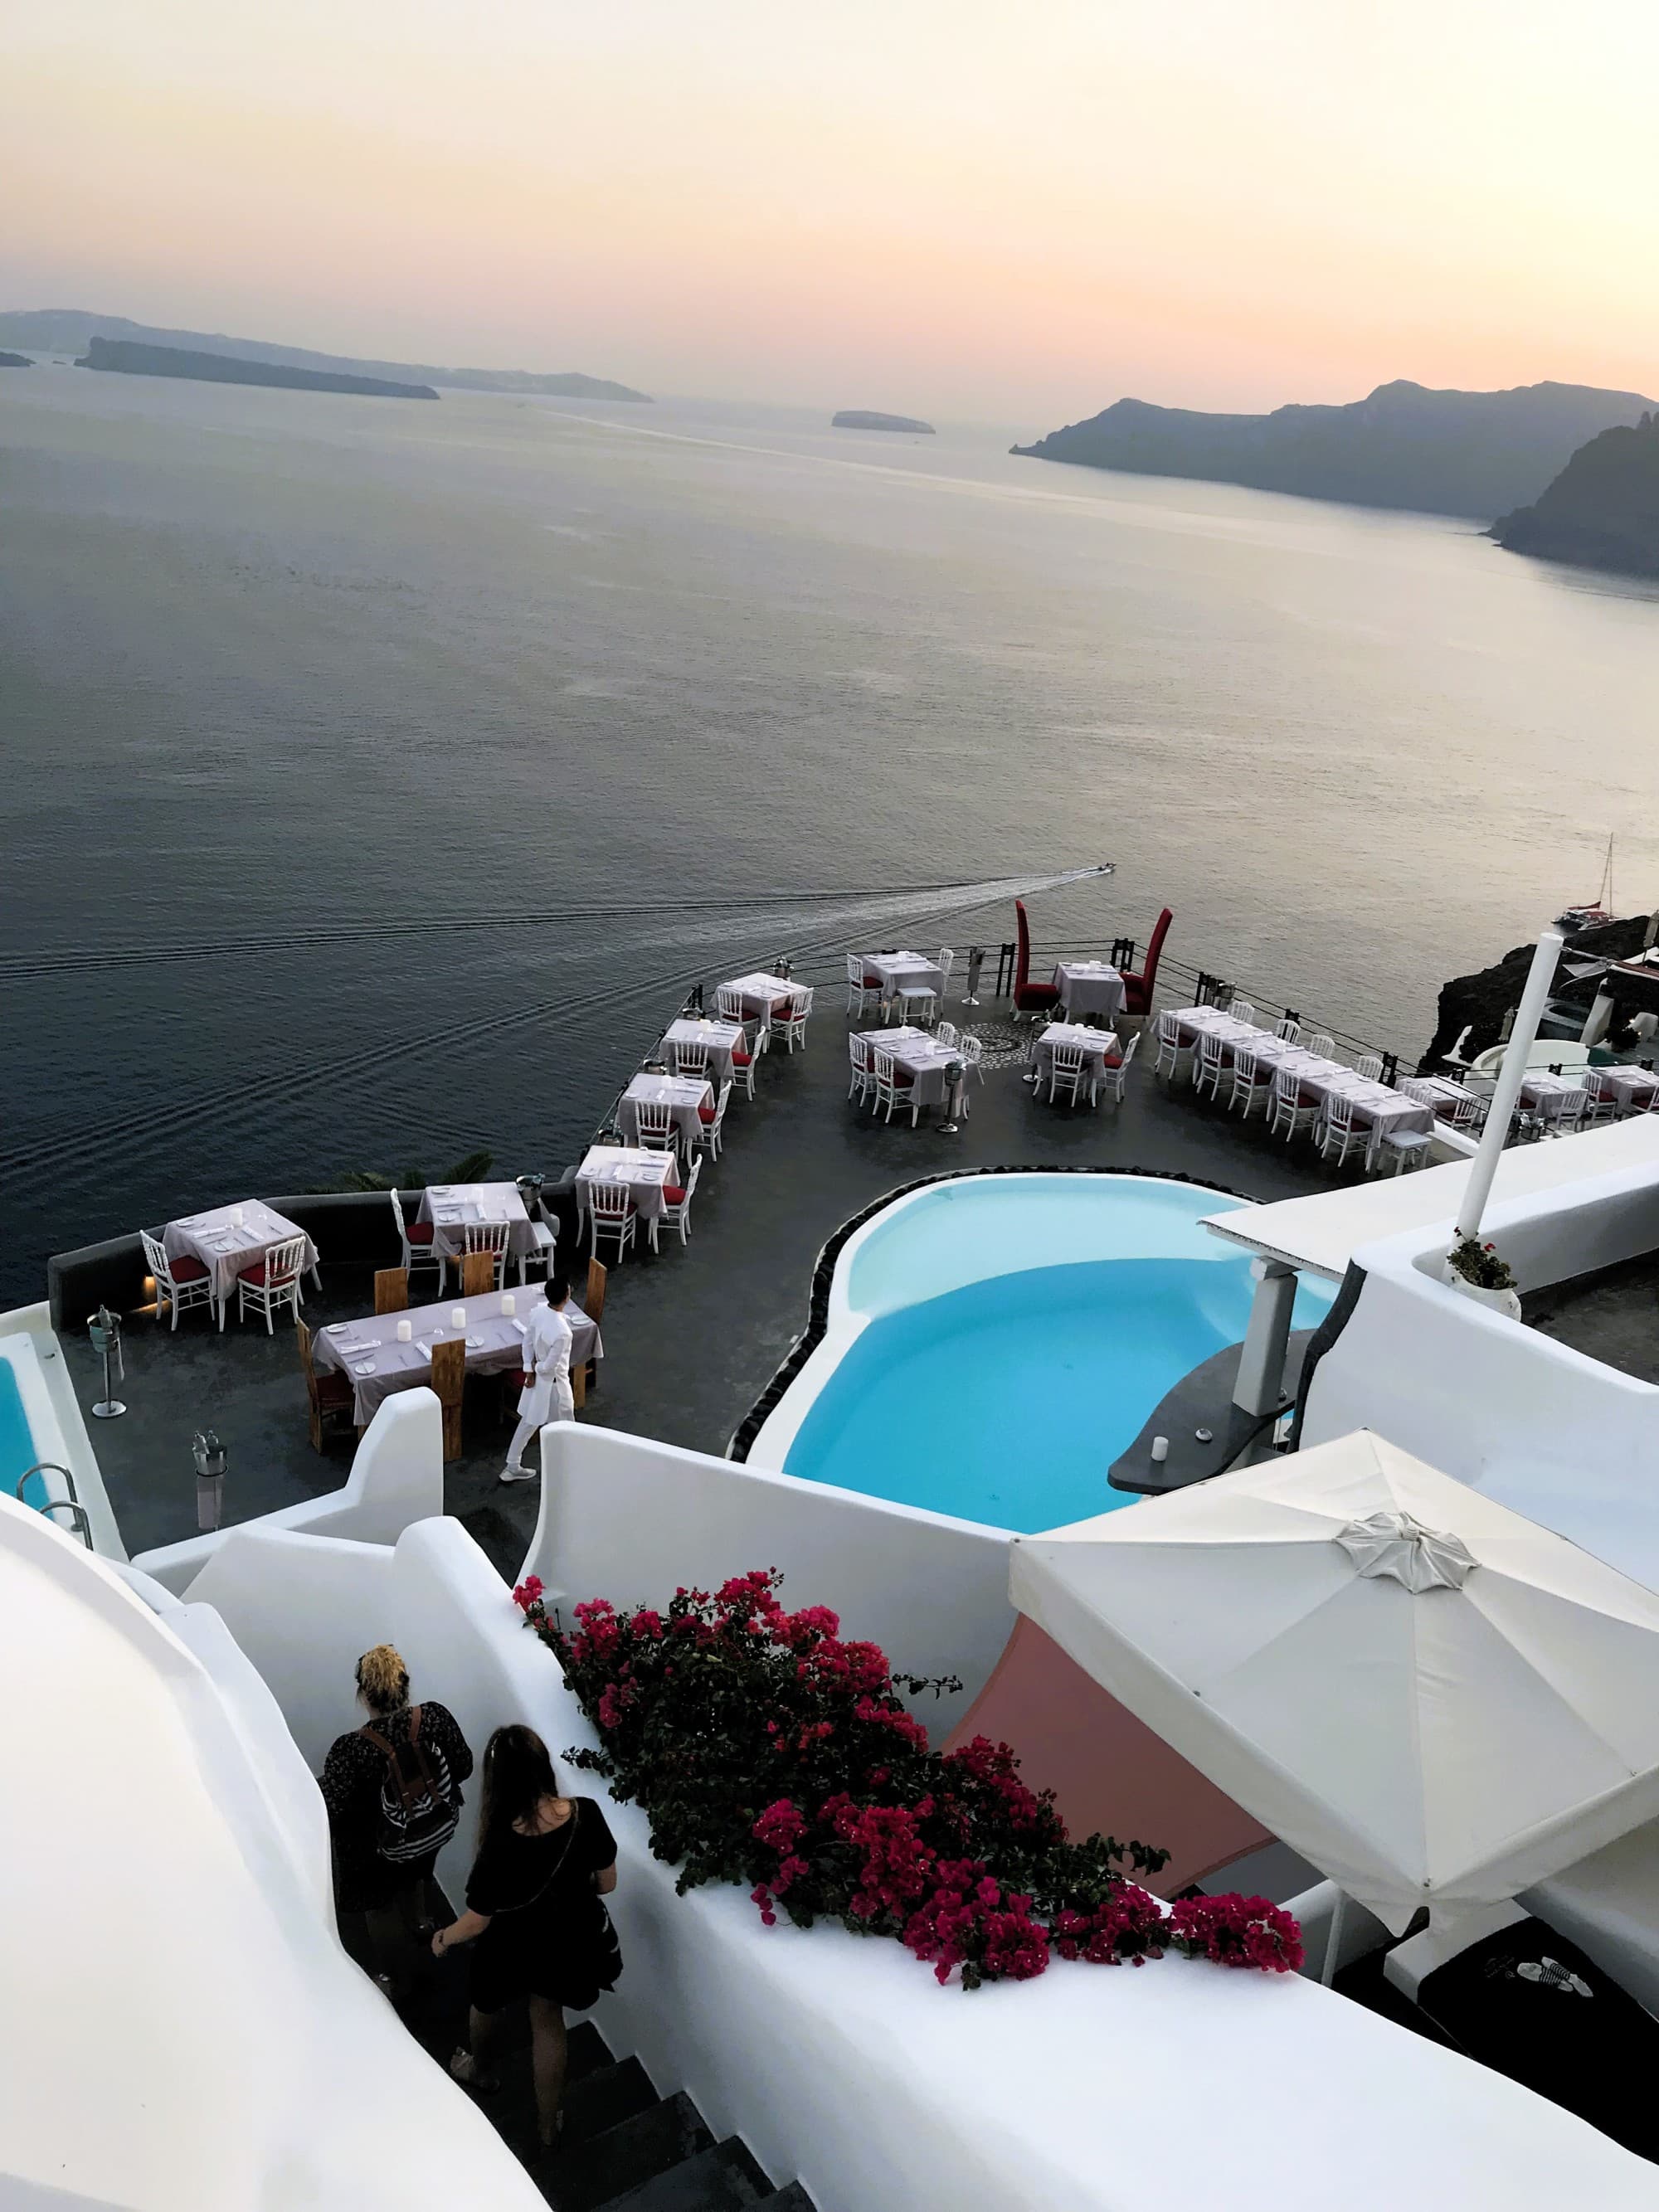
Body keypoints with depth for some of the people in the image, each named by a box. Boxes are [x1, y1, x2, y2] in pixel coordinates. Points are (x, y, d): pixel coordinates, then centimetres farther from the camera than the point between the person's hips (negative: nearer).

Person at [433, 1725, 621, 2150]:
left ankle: (477, 2067, 63)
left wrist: (444, 1938, 2)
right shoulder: (586, 1813, -28)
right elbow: (606, 1883, -10)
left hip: (513, 1947, -2)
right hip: (568, 1941, 3)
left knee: (488, 2004, 33)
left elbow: (476, 1923, -21)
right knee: (548, 2023, 30)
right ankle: (548, 2124, 47)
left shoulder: (501, 1846, -37)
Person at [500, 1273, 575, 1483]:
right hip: (553, 1382, -7)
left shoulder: (538, 1312, -12)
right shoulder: (562, 1331, -36)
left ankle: (512, 1467, 32)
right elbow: (550, 1366, -27)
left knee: (528, 1422, 21)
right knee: (566, 1425, 18)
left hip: (537, 1377, 7)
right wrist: (536, 1368, -6)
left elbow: (527, 1341, -1)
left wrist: (529, 1369, 2)